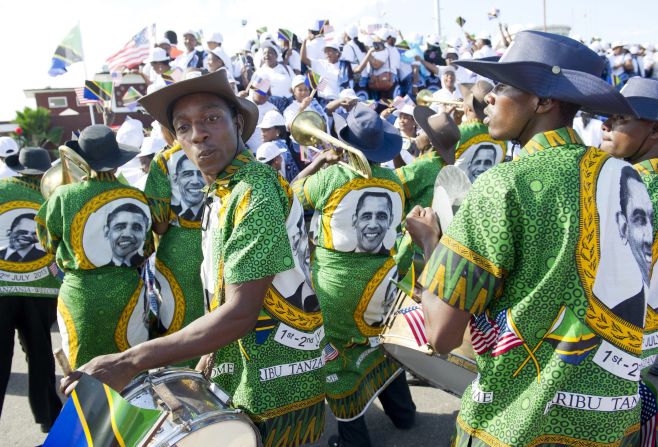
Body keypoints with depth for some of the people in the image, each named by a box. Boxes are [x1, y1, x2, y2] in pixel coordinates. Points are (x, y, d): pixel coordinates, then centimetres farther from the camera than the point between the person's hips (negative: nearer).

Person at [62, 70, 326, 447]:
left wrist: (130, 362, -27)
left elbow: (239, 313, -28)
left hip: (279, 384, -9)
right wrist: (212, 351, 14)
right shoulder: (222, 193, 8)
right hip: (244, 375, 9)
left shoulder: (256, 192, -22)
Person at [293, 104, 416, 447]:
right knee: (377, 342, 25)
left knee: (334, 355, 11)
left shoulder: (331, 177, -15)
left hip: (335, 278, -4)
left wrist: (320, 161, 11)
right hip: (378, 275, 5)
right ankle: (402, 412, 40)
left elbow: (293, 191, 2)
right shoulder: (393, 180, -3)